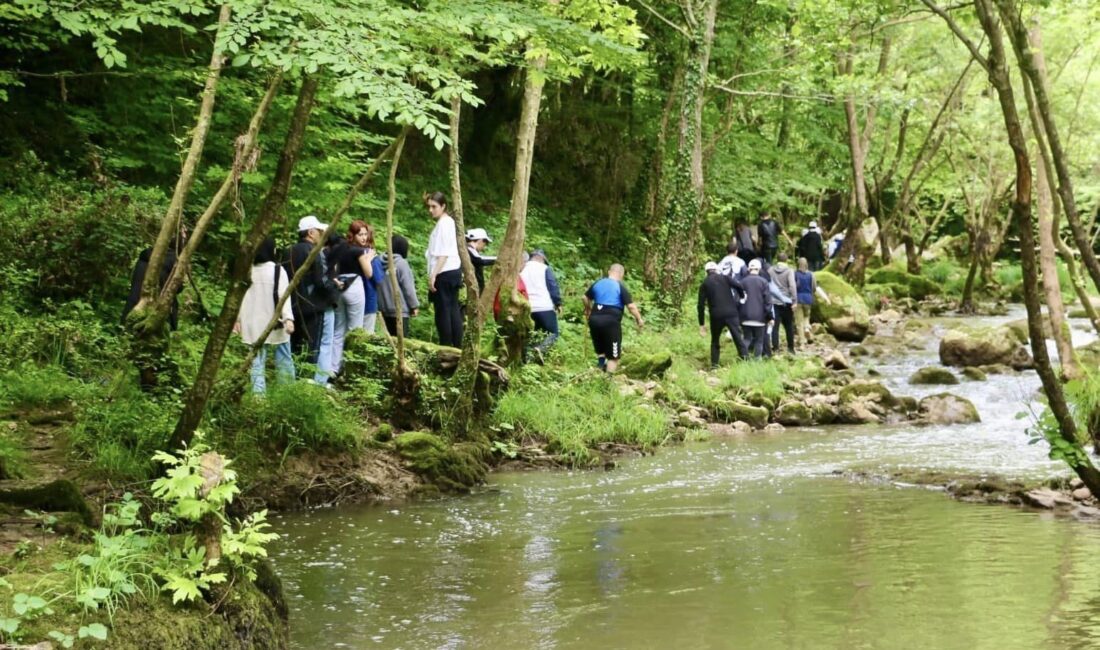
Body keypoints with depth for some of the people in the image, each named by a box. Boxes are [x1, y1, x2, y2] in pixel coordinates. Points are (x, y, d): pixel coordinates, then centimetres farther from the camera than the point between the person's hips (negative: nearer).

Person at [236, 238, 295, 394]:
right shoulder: (277, 270, -9)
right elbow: (283, 296, -15)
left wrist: (237, 318, 10)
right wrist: (288, 318, -20)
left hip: (254, 325, 3)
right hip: (275, 324, -3)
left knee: (257, 362, 5)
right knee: (283, 361, 9)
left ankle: (258, 393, -2)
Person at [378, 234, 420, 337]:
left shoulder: (381, 263, 4)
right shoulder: (401, 263, -12)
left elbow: (380, 286, 10)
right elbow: (408, 287, -11)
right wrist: (414, 305, -2)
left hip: (384, 309, 6)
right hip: (399, 309, -6)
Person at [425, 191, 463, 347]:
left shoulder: (443, 224, -12)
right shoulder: (448, 222, 16)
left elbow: (443, 254, -19)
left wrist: (433, 275, -22)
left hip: (444, 274, -10)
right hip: (453, 272, 10)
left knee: (443, 311, -5)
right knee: (453, 310, 9)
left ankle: (445, 347, -4)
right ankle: (457, 346, 10)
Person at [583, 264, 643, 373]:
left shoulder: (597, 283, 12)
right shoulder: (620, 287, -3)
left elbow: (586, 298, 25)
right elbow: (631, 306, -9)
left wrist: (588, 311, 42)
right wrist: (639, 319, 3)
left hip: (595, 319, 5)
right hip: (611, 321, -5)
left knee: (600, 351, 26)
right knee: (613, 356, 2)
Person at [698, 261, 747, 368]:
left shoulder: (704, 284, 8)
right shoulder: (725, 278, 6)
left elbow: (701, 305, 4)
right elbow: (739, 285, -11)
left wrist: (701, 324, 7)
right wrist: (741, 298, 9)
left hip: (716, 316, 1)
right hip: (731, 313, -1)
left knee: (715, 341, 15)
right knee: (738, 338, 3)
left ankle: (714, 365, 10)